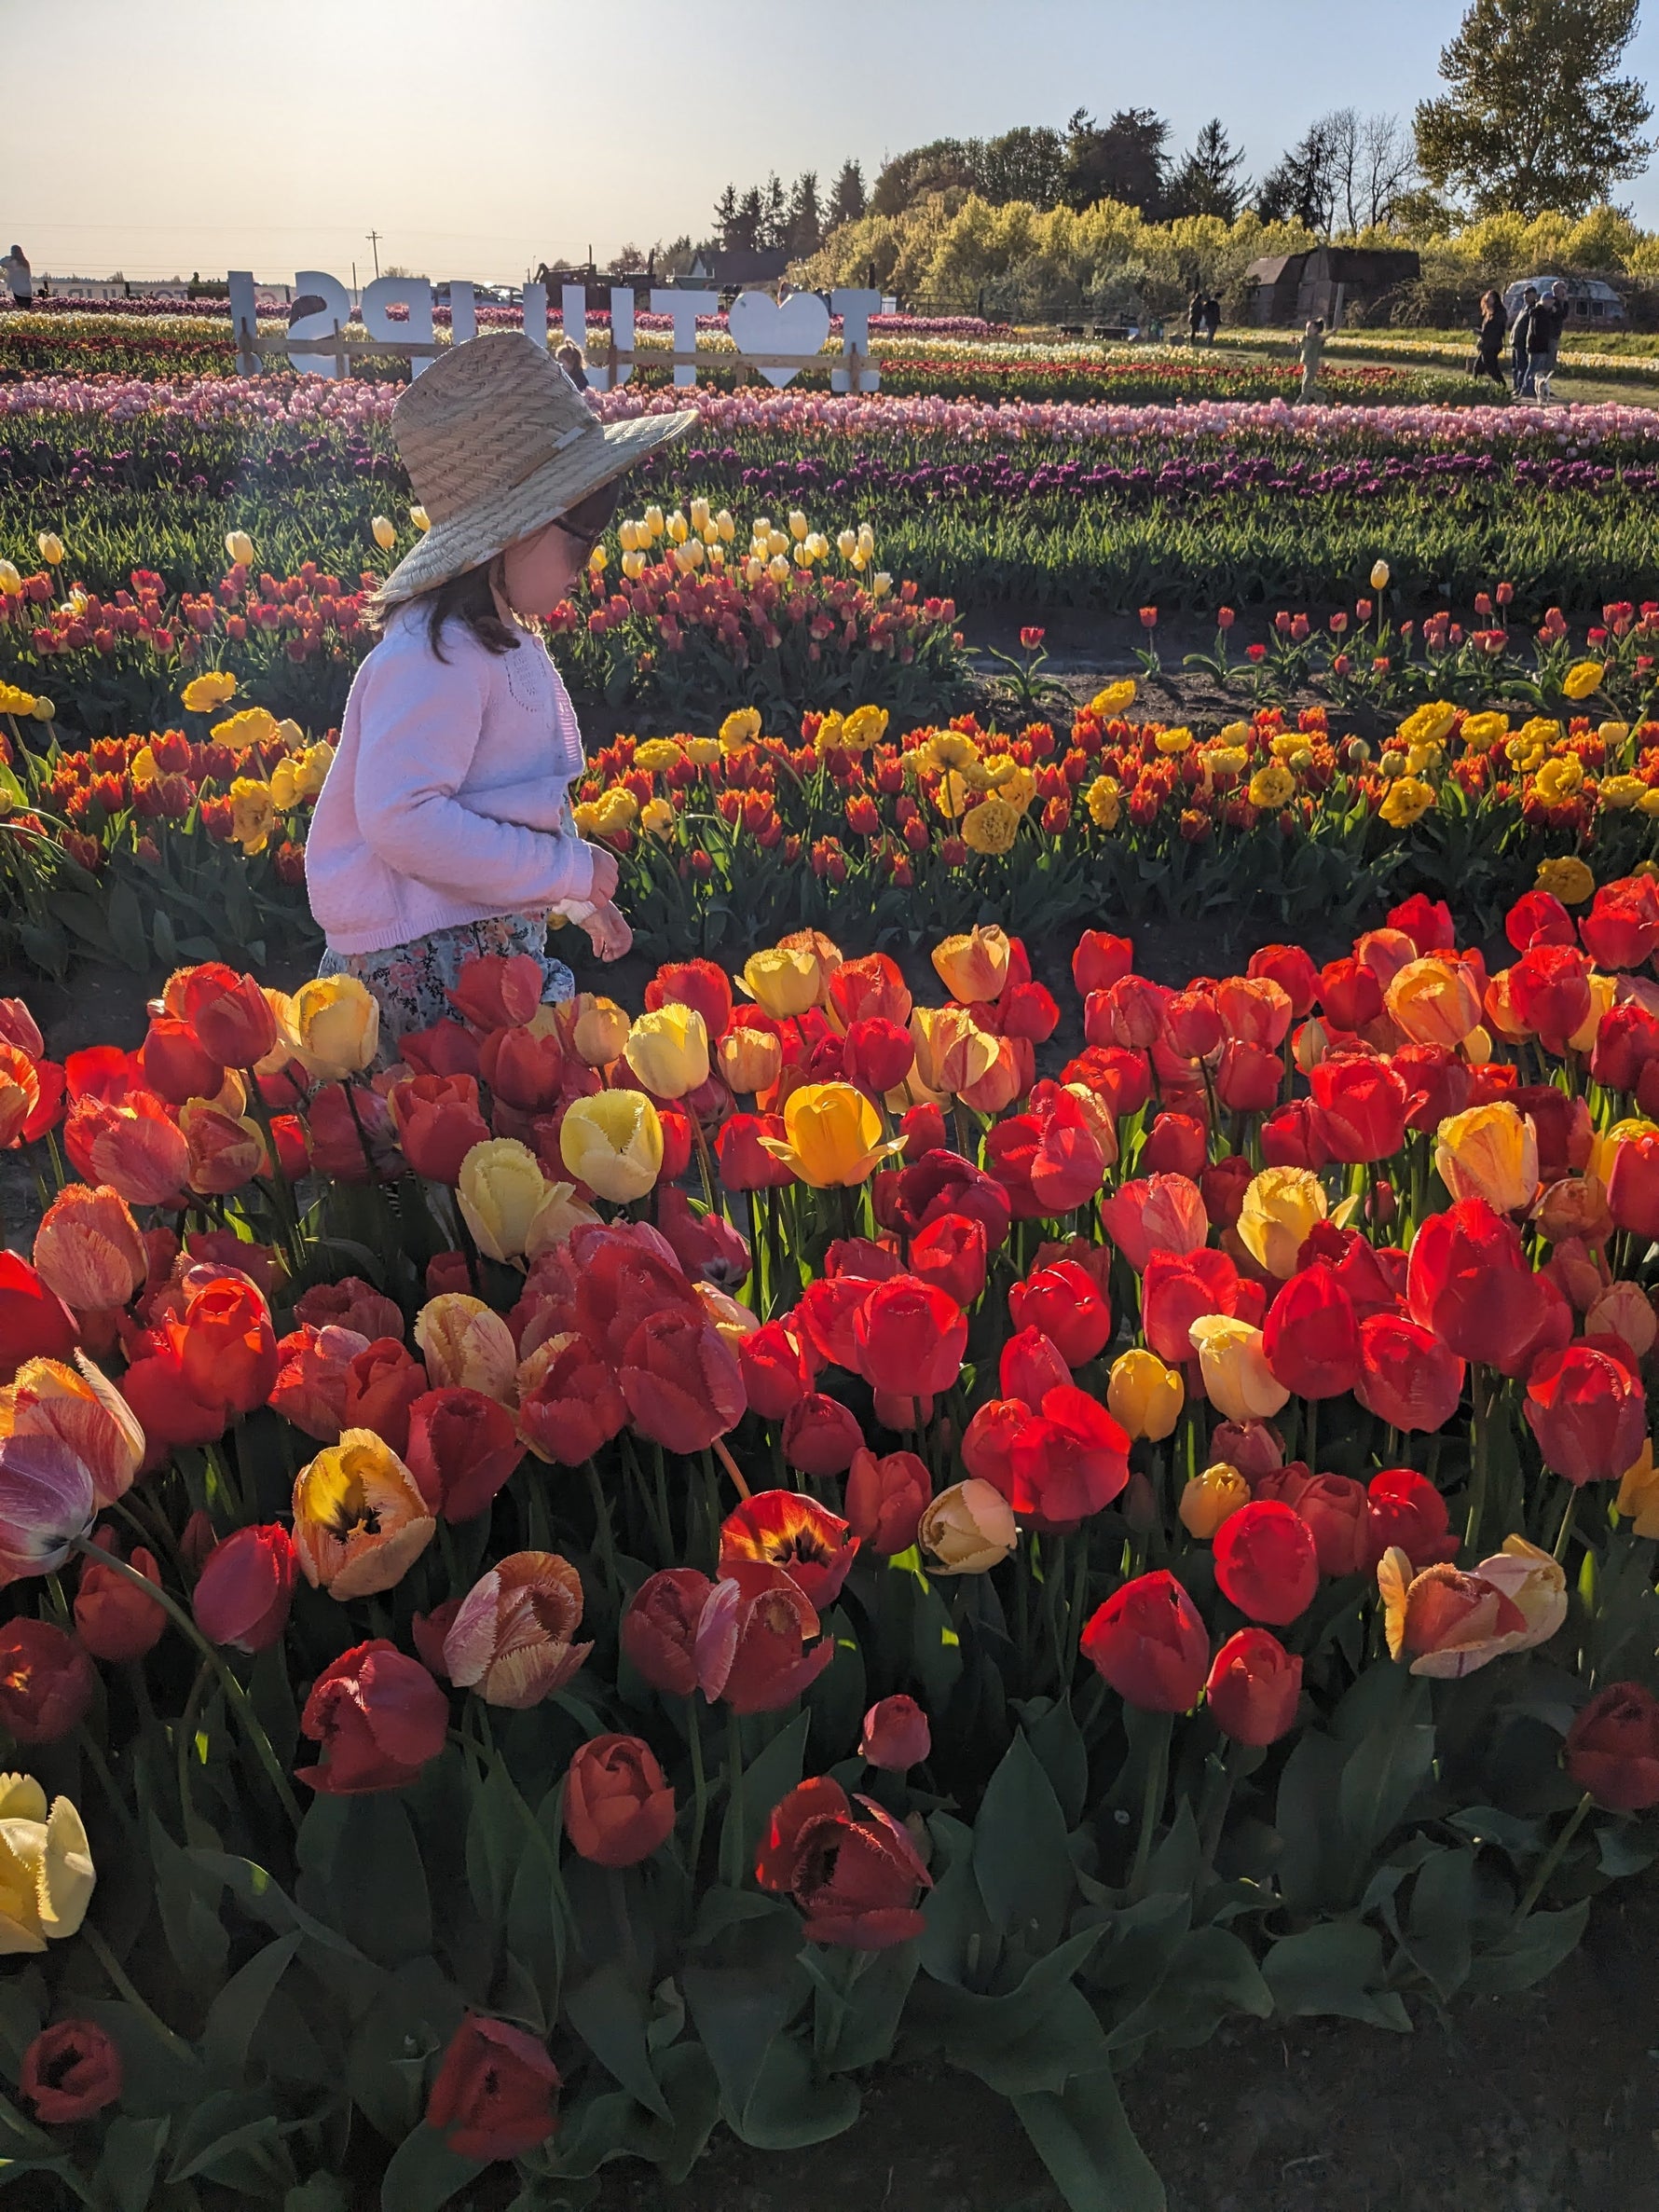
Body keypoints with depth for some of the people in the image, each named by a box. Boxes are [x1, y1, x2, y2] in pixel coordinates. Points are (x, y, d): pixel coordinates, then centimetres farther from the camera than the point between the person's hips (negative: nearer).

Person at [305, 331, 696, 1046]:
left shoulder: (509, 638, 12)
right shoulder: (437, 657, -19)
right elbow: (403, 820, -26)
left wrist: (583, 899, 20)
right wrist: (571, 871, -20)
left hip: (492, 939, 9)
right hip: (425, 967, -9)